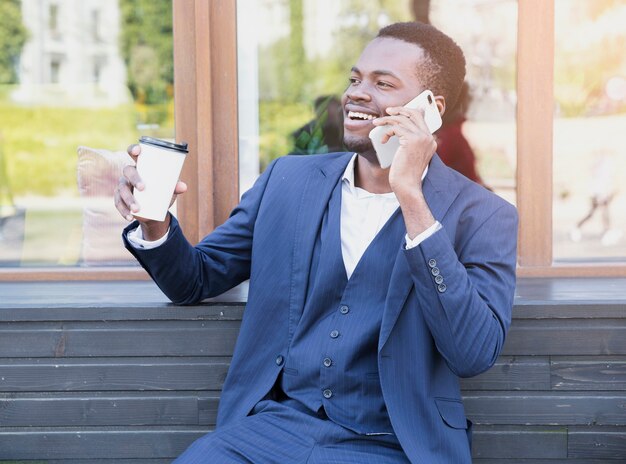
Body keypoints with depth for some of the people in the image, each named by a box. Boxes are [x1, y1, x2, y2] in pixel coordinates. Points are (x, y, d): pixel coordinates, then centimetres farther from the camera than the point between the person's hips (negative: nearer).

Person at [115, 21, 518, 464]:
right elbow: (196, 280, 17)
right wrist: (155, 221, -6)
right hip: (271, 427, 3)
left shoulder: (483, 216, -2)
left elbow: (475, 354, -15)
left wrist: (411, 196, -18)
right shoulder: (288, 179, 10)